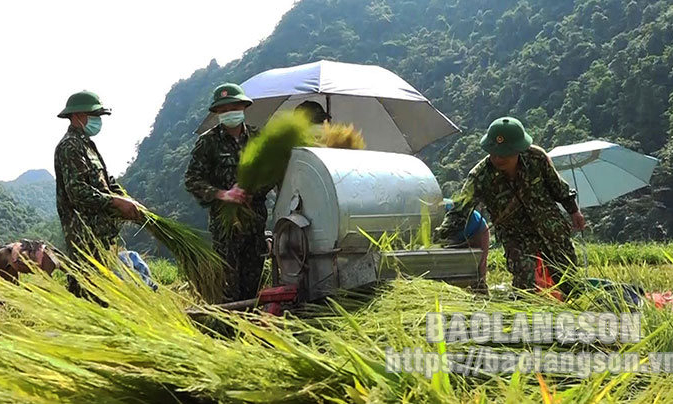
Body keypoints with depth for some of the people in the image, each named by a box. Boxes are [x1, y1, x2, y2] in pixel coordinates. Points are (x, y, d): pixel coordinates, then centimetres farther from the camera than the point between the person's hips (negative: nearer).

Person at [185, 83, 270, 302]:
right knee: (229, 278, -7)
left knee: (253, 276, 8)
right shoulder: (208, 142, -1)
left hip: (255, 218, 4)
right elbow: (192, 180, -3)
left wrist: (252, 191, -5)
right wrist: (222, 194, -16)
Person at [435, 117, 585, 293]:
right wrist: (439, 236, -43)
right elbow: (459, 212, -27)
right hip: (517, 238, -3)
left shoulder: (536, 157, -18)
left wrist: (573, 210, 10)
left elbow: (556, 184, 0)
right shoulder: (479, 178, -26)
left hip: (553, 230, 3)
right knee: (525, 286, -19)